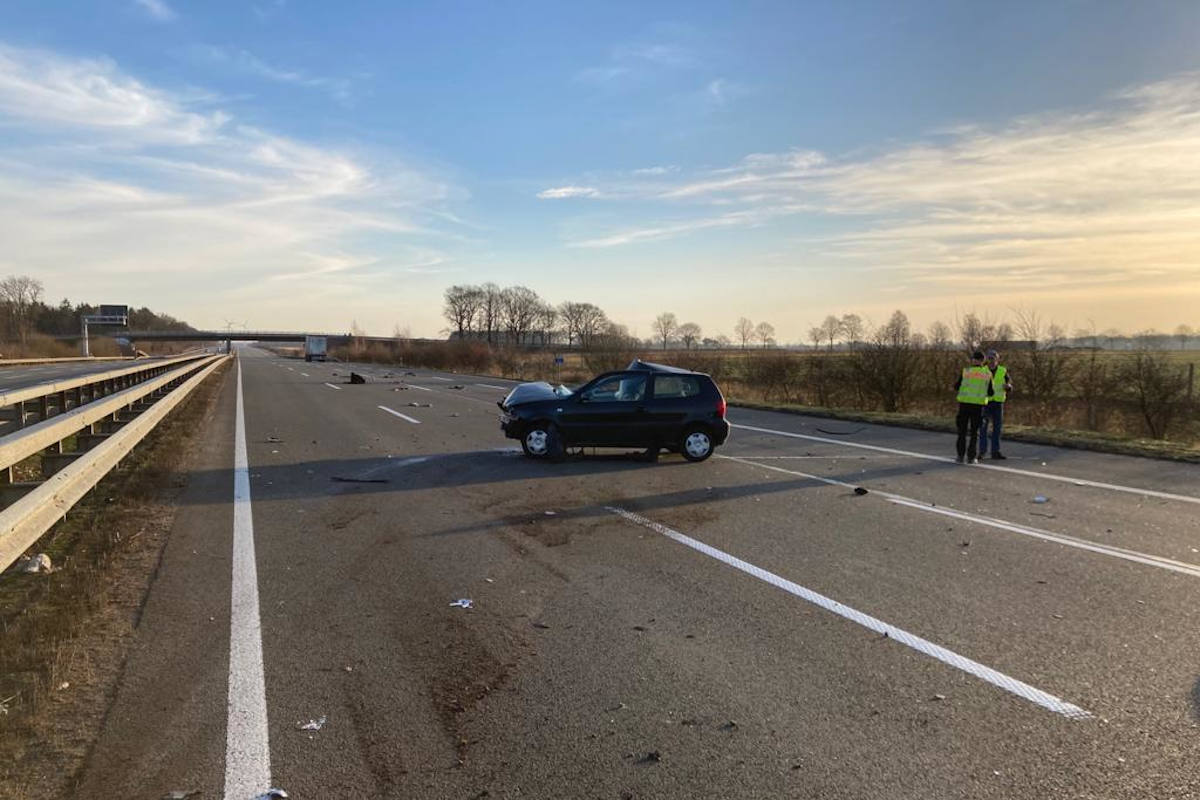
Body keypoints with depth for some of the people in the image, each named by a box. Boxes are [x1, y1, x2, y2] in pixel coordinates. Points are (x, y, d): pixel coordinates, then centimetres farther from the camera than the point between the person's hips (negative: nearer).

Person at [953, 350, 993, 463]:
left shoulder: (965, 371, -1)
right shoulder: (987, 373, 2)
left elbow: (957, 386, 6)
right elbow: (990, 392, 6)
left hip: (964, 403, 0)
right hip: (978, 405, 0)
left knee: (962, 430, 9)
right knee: (974, 432, 8)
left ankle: (960, 456, 6)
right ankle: (971, 457, 4)